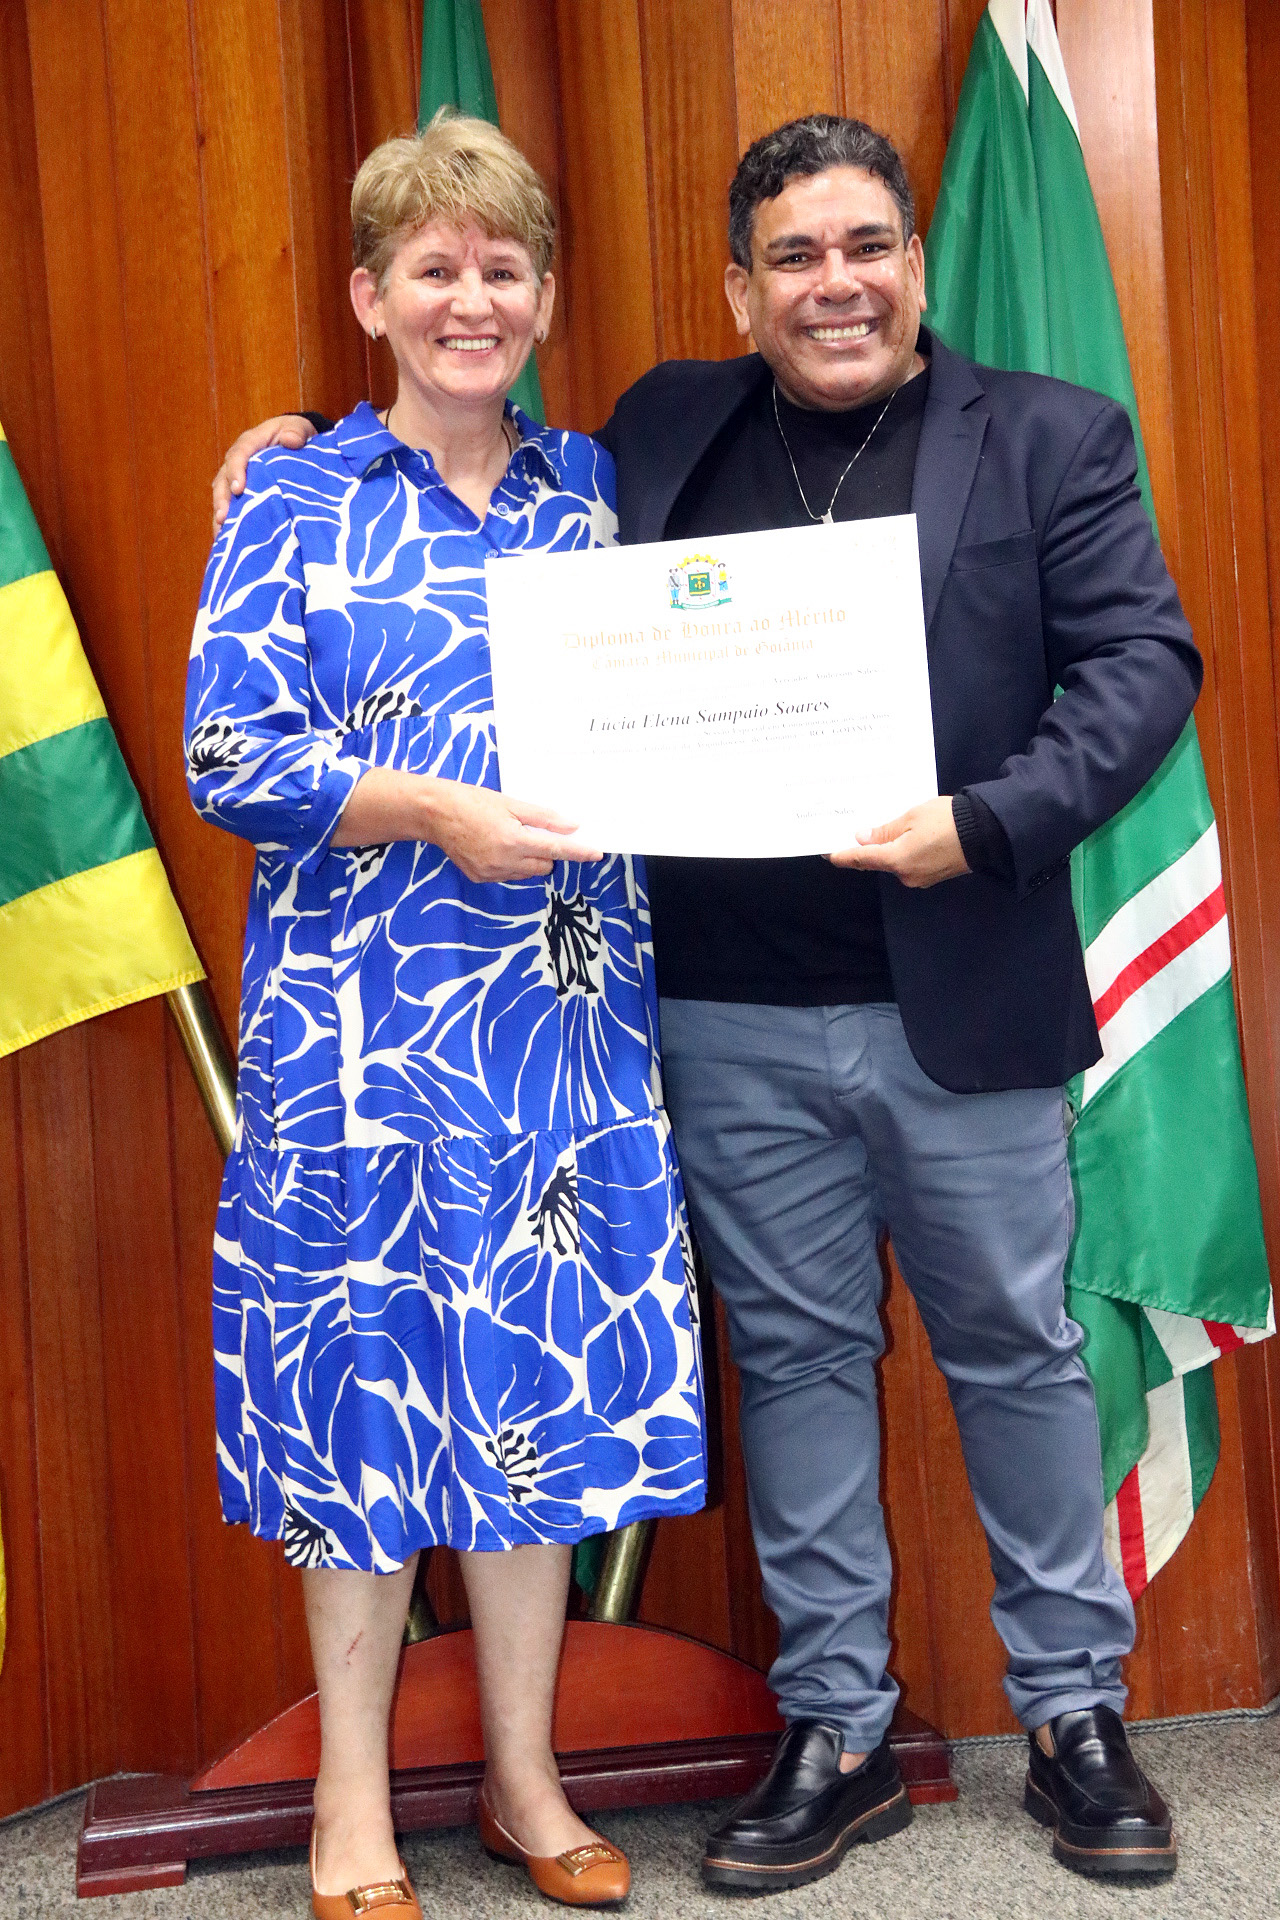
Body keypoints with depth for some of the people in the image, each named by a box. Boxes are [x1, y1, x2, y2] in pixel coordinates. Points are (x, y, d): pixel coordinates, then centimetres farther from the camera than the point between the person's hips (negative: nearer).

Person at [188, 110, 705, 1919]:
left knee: (546, 1365, 8)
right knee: (370, 1361, 4)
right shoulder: (297, 503, 1)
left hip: (568, 1012, 3)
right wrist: (439, 814, -17)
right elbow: (226, 754, -6)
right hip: (364, 1018, -3)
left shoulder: (593, 490, 12)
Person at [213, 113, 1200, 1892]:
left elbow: (1144, 662, -3)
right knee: (797, 1355, 10)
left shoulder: (1050, 437, 3)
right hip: (736, 1014, 2)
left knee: (1015, 1349, 10)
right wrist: (321, 437, 10)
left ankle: (1075, 1714, 29)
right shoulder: (666, 429, 10)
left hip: (961, 1006, -2)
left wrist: (987, 823, -17)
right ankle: (836, 1731, 27)